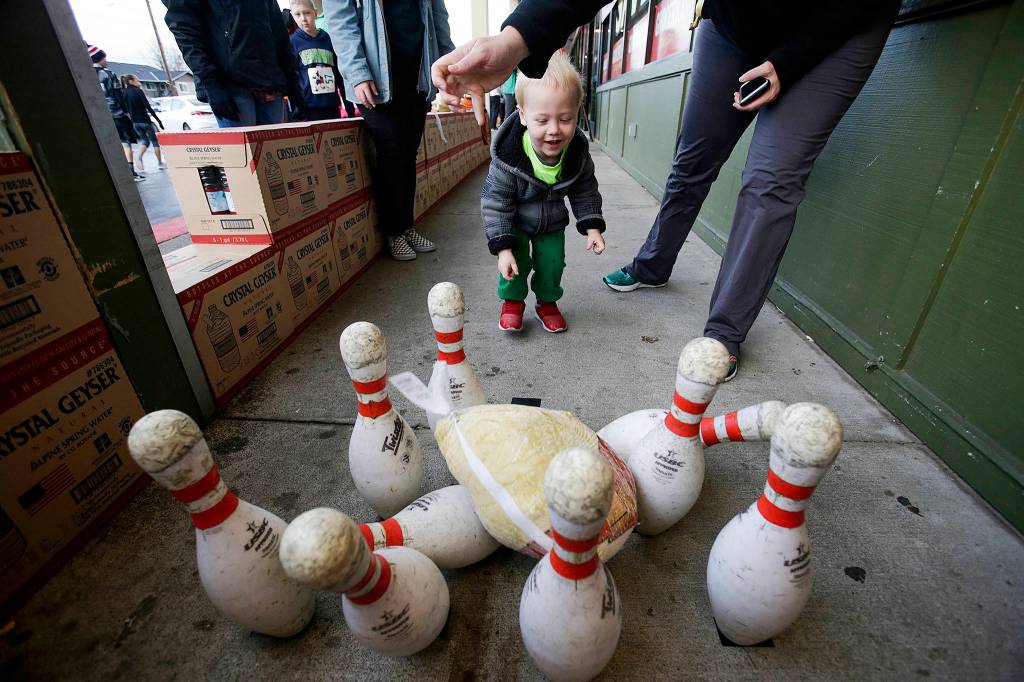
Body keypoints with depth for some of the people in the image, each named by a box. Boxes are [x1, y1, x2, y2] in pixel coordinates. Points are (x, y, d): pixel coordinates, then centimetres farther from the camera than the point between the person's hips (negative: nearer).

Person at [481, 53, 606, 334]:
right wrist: (503, 247, -28)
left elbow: (585, 192, -3)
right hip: (514, 223, -3)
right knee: (517, 262, -9)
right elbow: (495, 204, -25)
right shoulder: (507, 157, -33)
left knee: (552, 263, 5)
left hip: (552, 223, 3)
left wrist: (592, 226, -9)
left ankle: (547, 302, 31)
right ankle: (512, 300, 19)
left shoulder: (578, 153, -21)